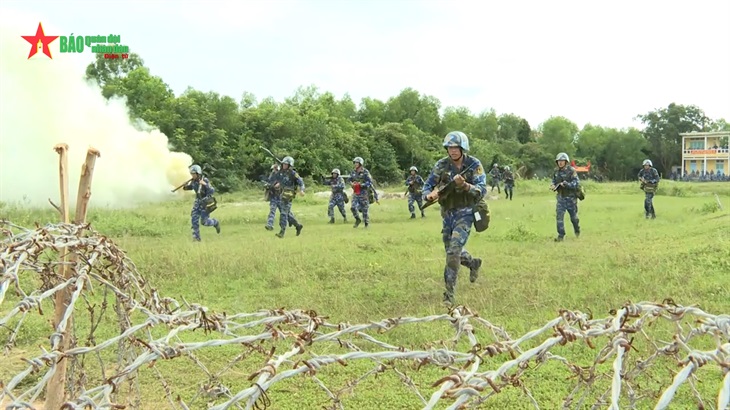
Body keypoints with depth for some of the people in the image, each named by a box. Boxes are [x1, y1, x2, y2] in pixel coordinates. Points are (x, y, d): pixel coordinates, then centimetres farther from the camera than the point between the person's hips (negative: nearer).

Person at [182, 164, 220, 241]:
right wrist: (185, 187, -5)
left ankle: (215, 223, 25)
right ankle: (196, 237, 2)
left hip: (206, 203, -6)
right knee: (194, 219, -6)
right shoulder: (193, 181, -2)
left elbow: (212, 191, -28)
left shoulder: (205, 180, -21)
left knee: (204, 222, -6)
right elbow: (190, 187, 18)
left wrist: (205, 184, -42)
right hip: (198, 202, 6)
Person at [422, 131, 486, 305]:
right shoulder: (442, 165, -4)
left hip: (465, 212, -5)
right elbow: (427, 186, -3)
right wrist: (429, 195, -27)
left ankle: (449, 291, -12)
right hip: (447, 212, 5)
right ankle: (474, 263, 48)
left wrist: (465, 185, -36)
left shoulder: (474, 165, -12)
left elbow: (482, 191, -18)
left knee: (454, 250, -19)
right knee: (451, 250, 17)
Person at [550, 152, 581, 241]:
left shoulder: (571, 171, -14)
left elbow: (576, 183, -19)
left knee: (574, 217, 13)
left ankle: (577, 230, 40)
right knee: (559, 216, -10)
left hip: (571, 198, -3)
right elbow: (554, 182, 16)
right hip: (561, 197, 3)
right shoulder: (556, 171, 2)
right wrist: (553, 186, -6)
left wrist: (567, 184, -33)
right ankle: (561, 236, -7)